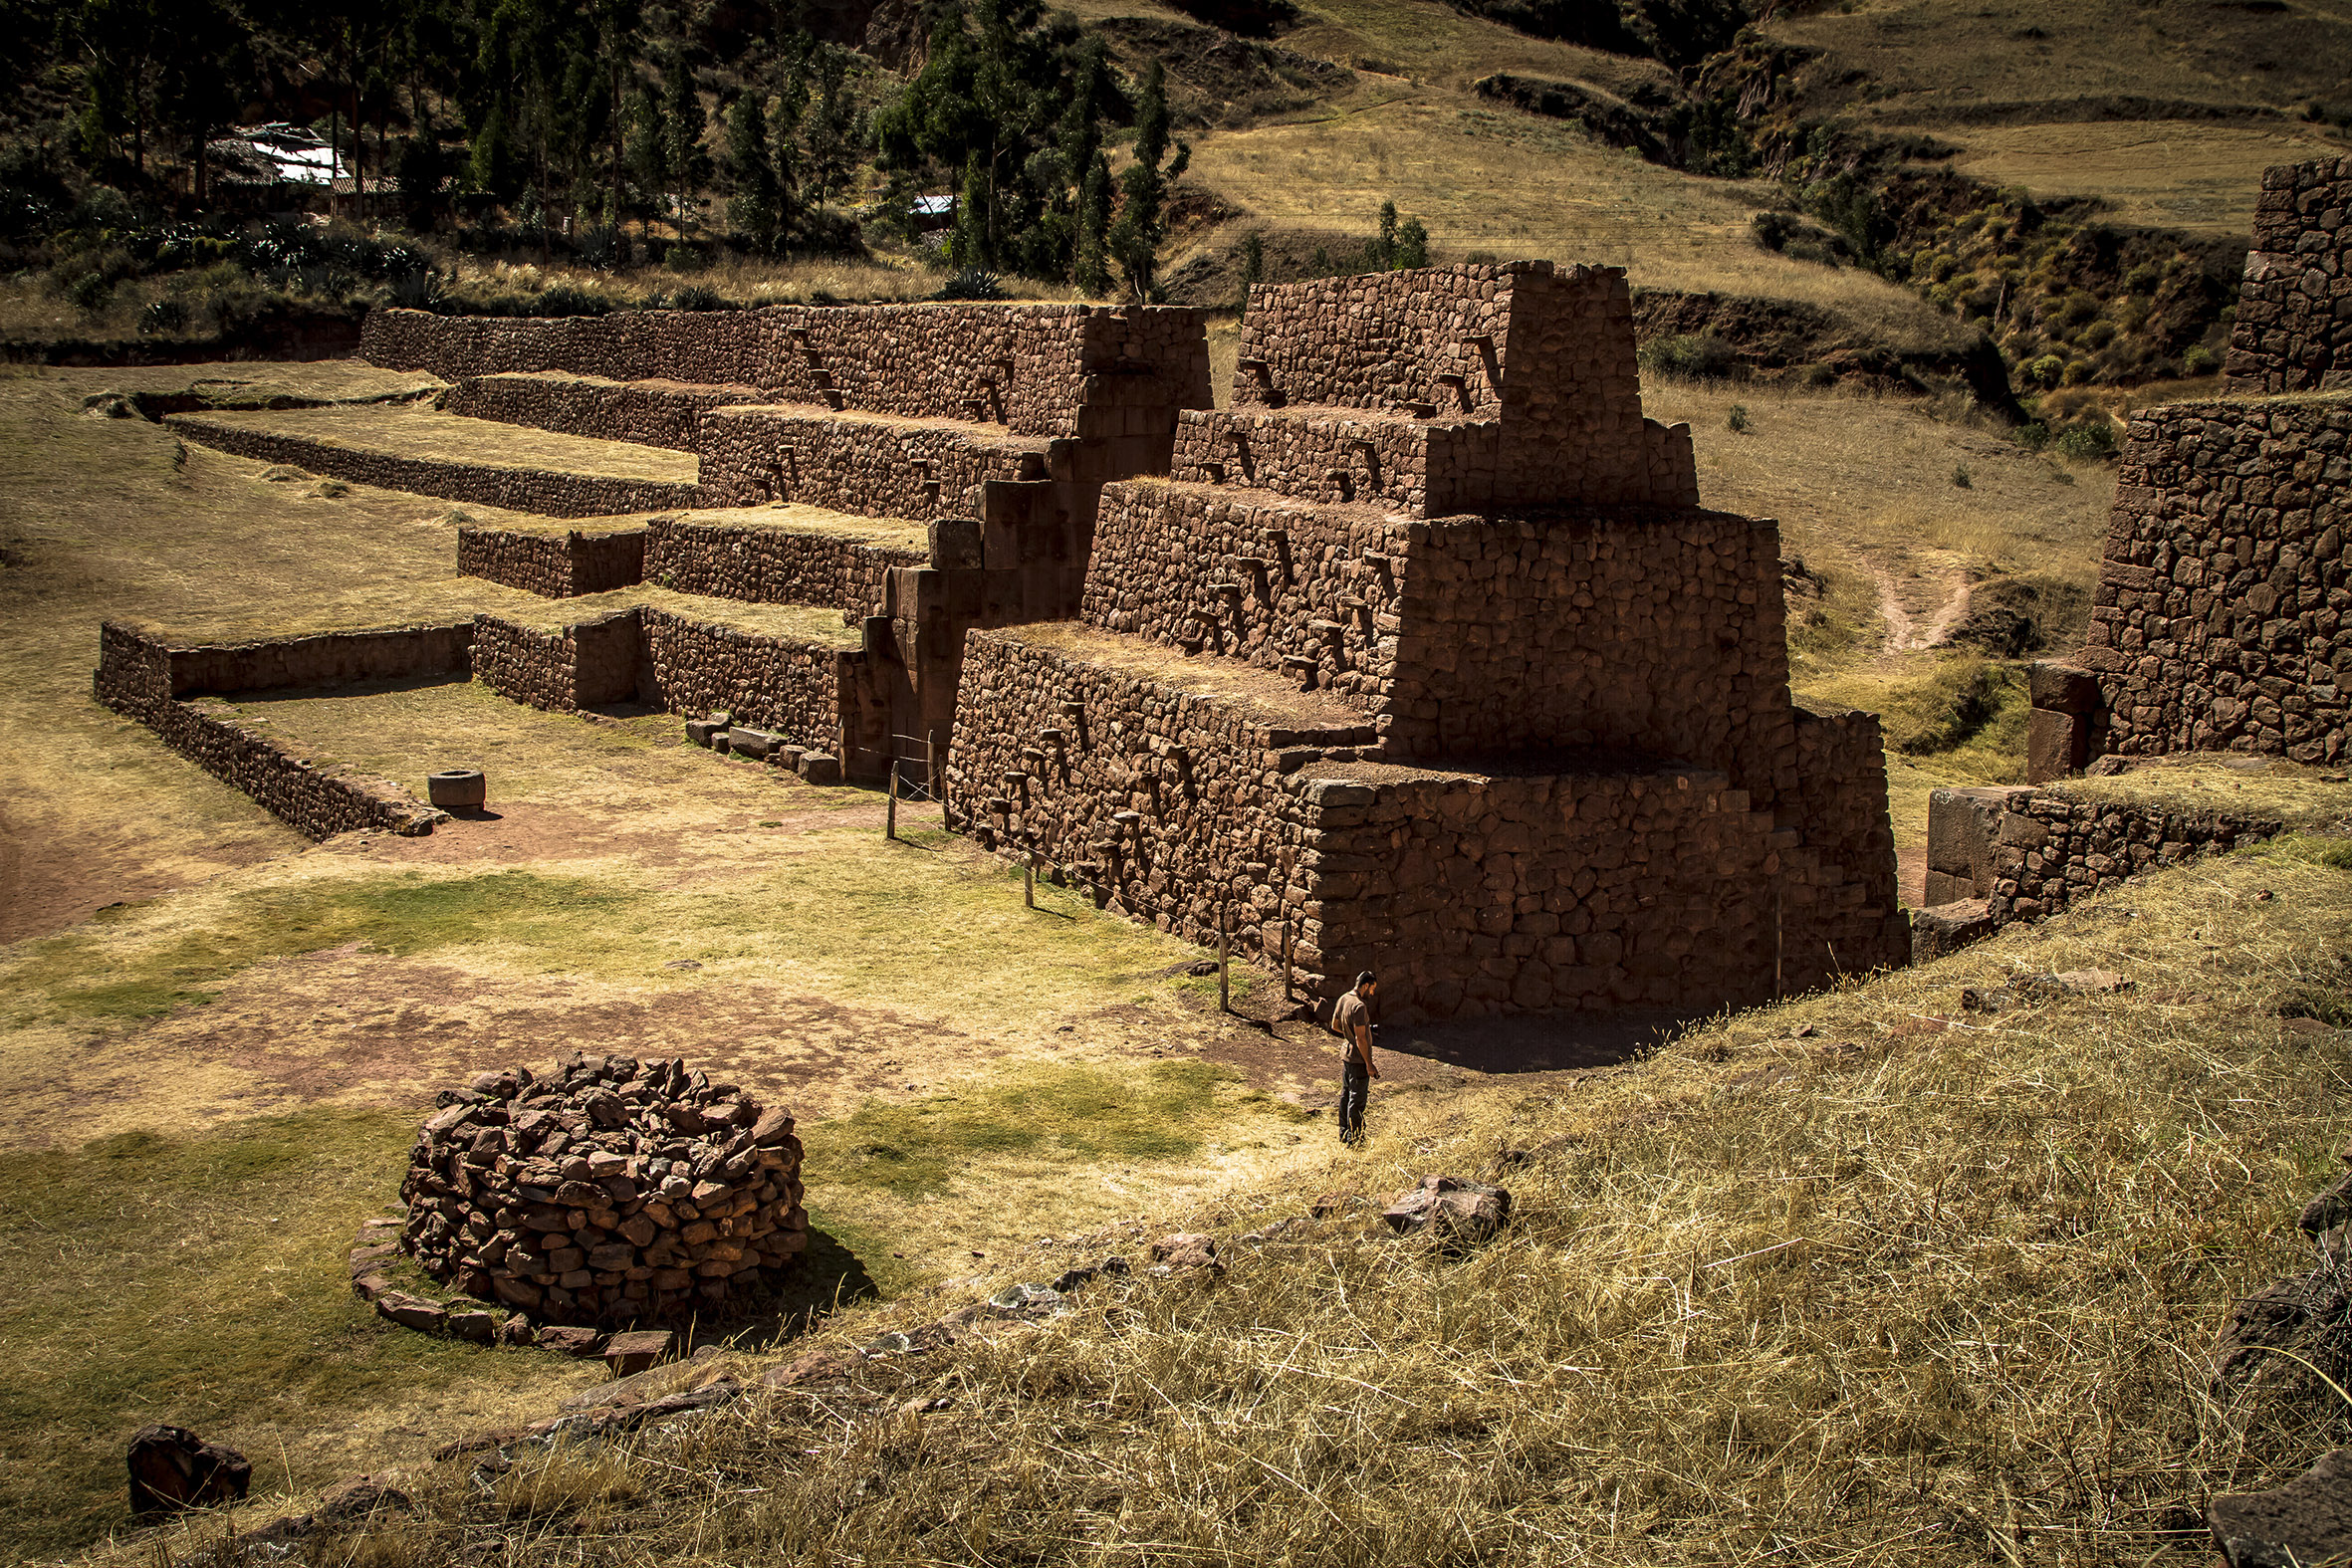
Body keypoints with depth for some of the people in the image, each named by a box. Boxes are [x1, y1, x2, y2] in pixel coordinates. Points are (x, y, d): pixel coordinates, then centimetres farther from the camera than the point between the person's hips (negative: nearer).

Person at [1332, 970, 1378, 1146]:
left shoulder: (1343, 999, 4)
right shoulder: (1359, 1006, -23)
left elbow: (1335, 1025, 17)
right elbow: (1360, 1039, -23)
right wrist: (1369, 1064, -17)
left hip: (1345, 1054, 9)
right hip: (1358, 1059, -9)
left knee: (1346, 1095, 18)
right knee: (1357, 1099, 0)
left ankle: (1344, 1133, 27)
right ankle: (1354, 1138, 6)